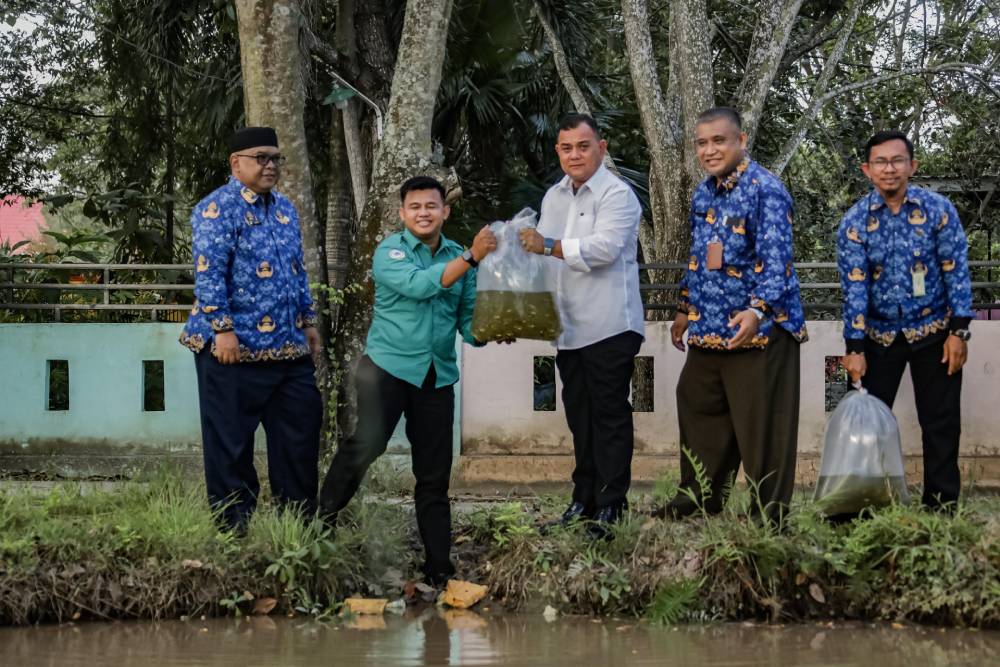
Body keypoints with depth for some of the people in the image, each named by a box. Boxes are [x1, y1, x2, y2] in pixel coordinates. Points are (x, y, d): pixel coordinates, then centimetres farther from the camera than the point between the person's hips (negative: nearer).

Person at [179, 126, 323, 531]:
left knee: (300, 433, 9)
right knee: (231, 441, 1)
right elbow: (208, 274, -16)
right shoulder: (218, 209, -10)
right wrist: (222, 329, -20)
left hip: (289, 346, 8)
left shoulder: (284, 208, 16)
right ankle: (232, 523, 9)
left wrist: (308, 321, 19)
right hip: (236, 347, -8)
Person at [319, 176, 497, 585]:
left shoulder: (458, 257, 9)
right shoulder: (390, 252, -3)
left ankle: (438, 567, 12)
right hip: (388, 364, -4)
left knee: (434, 476, 6)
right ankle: (325, 512, -5)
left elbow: (469, 320, 6)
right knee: (368, 442, -27)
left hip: (437, 377, 4)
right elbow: (418, 285, -22)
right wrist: (471, 258, -28)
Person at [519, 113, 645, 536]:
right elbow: (541, 253, 20)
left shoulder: (617, 195, -9)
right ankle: (585, 500, 21)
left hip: (609, 326, -8)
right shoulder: (553, 198, 17)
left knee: (609, 416, -4)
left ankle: (611, 506, -2)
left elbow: (604, 247, -23)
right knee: (579, 417, 13)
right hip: (569, 328, 8)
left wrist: (550, 245, -31)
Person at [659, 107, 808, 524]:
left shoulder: (765, 191, -14)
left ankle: (769, 512, 9)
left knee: (760, 425, -1)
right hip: (707, 329, 8)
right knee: (699, 412, 15)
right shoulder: (703, 193, 12)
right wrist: (685, 309, 24)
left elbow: (775, 259, -23)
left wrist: (758, 310, -37)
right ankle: (698, 498, 28)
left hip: (758, 329, -8)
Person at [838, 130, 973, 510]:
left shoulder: (938, 209, -9)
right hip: (880, 336, 1)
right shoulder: (855, 221, -8)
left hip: (934, 333, -1)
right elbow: (854, 288, -10)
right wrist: (854, 348, -14)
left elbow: (956, 271, -8)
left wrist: (958, 332, -12)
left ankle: (941, 505, 11)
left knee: (940, 421, 2)